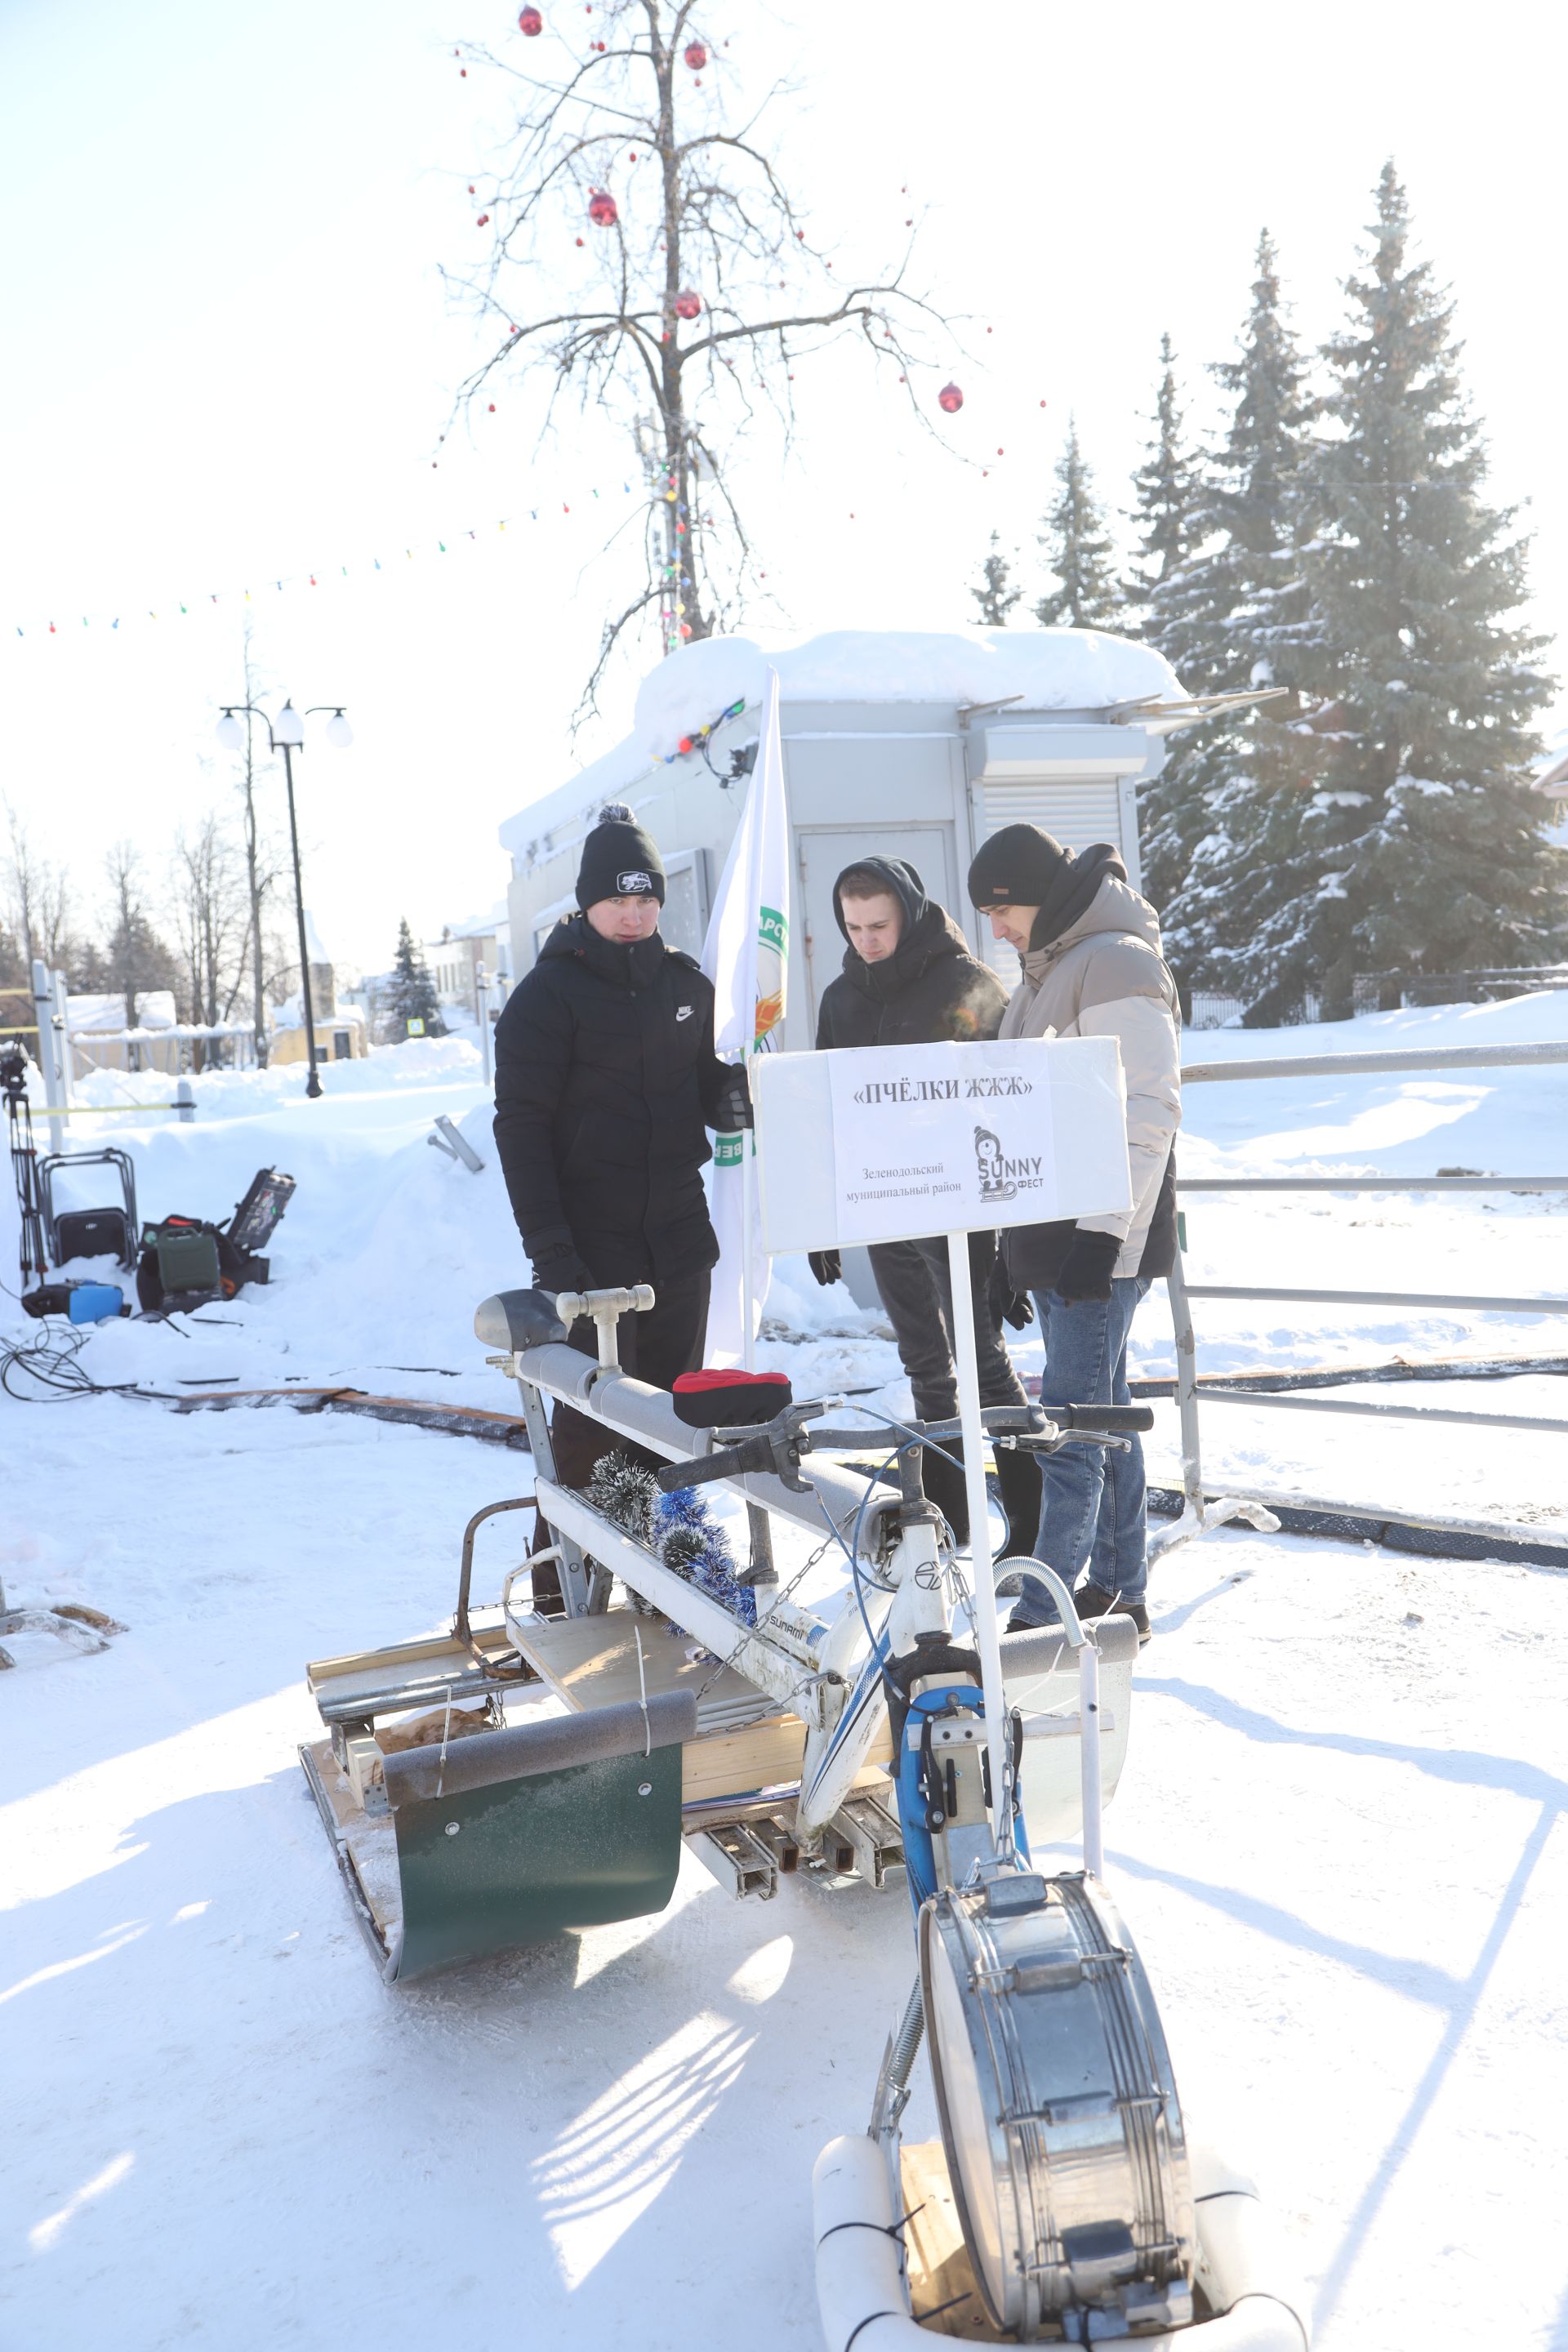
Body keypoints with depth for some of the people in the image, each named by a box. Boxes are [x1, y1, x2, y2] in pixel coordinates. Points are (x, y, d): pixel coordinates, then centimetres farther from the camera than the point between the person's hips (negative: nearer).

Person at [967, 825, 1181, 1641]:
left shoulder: (1116, 961, -13)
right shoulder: (1045, 972, 18)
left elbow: (1147, 1112, -20)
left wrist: (1103, 1232, -23)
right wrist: (1016, 1244, 23)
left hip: (1102, 1242, -10)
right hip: (1053, 1238, 10)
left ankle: (1041, 1618, -6)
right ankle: (1118, 1595, 24)